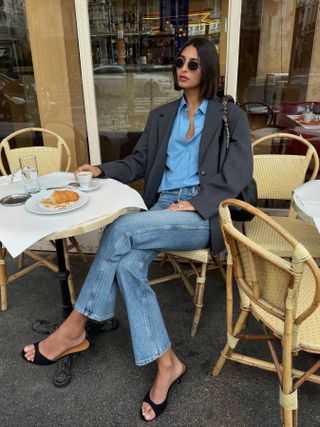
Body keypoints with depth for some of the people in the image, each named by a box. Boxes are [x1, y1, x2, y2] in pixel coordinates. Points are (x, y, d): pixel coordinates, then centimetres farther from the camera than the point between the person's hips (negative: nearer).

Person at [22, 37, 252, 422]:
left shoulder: (230, 116, 9)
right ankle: (166, 364, -13)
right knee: (128, 265, -28)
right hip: (163, 206, 5)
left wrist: (195, 203, -16)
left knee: (121, 229, -29)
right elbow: (138, 163, 18)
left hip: (205, 215, -4)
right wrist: (103, 171, -1)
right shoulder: (161, 116, 21)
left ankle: (74, 329, -12)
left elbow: (239, 170, -4)